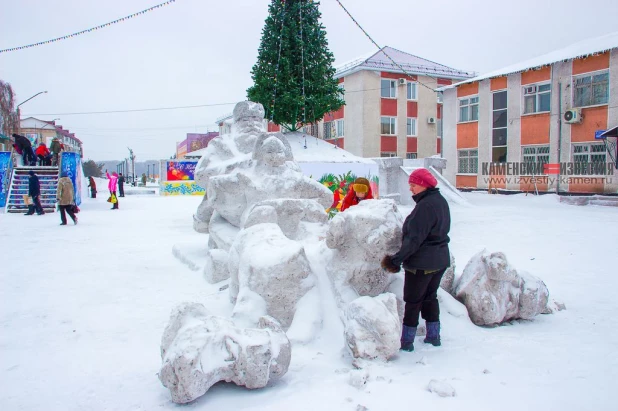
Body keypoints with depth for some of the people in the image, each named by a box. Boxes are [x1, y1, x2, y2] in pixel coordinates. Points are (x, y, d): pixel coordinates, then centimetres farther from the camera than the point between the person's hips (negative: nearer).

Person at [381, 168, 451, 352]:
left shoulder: (425, 205, -23)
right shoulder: (441, 201, 8)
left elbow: (414, 239, -26)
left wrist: (397, 260, -21)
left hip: (422, 263, -9)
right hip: (441, 260, 9)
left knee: (413, 301, 2)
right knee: (430, 297, 20)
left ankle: (406, 341, 10)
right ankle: (433, 336, 27)